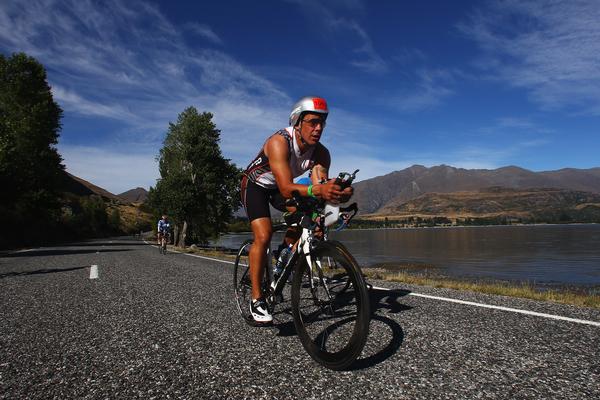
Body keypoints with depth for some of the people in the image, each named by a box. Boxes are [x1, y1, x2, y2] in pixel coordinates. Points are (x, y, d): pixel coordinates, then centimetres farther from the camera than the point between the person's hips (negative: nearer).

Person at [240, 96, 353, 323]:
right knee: (264, 236, -23)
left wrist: (335, 193, -51)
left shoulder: (321, 153, -19)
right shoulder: (279, 142, -35)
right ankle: (256, 299, -10)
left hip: (280, 188, 5)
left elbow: (320, 187, -29)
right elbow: (286, 189, -46)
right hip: (256, 185, -5)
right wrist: (316, 190, -63)